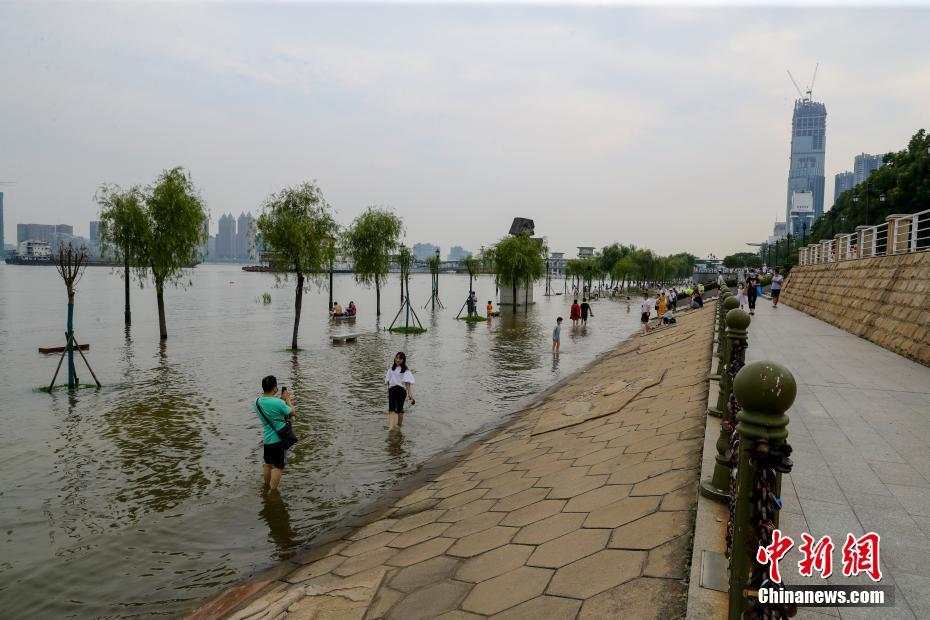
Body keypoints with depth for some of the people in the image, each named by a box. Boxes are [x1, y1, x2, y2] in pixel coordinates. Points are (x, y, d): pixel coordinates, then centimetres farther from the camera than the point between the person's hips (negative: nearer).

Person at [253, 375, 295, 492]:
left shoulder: (257, 402, -2)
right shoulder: (278, 403, -23)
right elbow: (293, 414, -9)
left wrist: (284, 401, 17)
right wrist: (288, 400, 2)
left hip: (266, 438, 7)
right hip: (279, 439, -7)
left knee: (268, 464, 22)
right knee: (279, 466, 4)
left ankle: (267, 487, 37)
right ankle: (273, 491, 6)